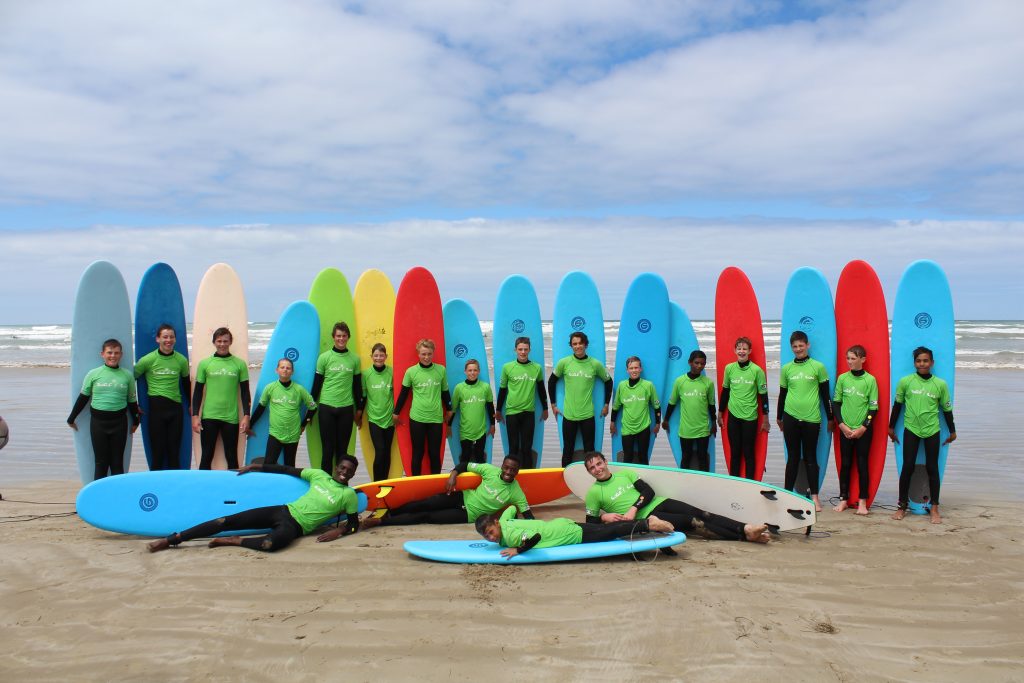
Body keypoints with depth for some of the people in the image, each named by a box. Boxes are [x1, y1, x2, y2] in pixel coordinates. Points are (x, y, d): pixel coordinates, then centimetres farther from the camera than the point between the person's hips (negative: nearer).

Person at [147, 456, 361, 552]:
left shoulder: (348, 495, 1)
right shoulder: (319, 475, 11)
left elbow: (354, 523, 4)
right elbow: (288, 471, 15)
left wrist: (338, 531, -17)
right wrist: (257, 466, 11)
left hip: (294, 526, -4)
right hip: (282, 511, 4)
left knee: (270, 544, -41)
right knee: (227, 521, -10)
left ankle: (231, 541, -16)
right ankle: (171, 540, -7)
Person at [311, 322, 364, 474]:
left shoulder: (354, 359, 5)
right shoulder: (324, 357, 0)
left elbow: (357, 385, 11)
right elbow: (317, 383, 4)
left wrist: (359, 408, 11)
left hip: (346, 408, 1)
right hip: (326, 407, -1)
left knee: (342, 447, 6)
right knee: (328, 447, 2)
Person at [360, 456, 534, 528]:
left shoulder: (516, 493, -12)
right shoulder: (491, 470, -8)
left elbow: (528, 514, -9)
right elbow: (465, 464, -2)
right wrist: (453, 474, -19)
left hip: (468, 515, -2)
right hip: (462, 497, 2)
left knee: (425, 517, -14)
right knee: (423, 505, -17)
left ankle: (380, 521, -11)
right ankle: (387, 513, 3)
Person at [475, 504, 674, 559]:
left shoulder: (509, 534, -28)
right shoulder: (504, 521, -3)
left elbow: (535, 537, -43)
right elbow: (511, 508, 18)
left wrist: (518, 549, -32)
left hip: (572, 533, -8)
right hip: (562, 524, 8)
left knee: (611, 532, 3)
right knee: (608, 529, 18)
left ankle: (647, 524, 14)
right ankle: (646, 523, 28)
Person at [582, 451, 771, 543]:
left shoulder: (626, 473, 13)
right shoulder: (593, 493, 3)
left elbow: (649, 492, 5)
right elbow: (590, 521, 5)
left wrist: (634, 508, -12)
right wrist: (604, 516, -16)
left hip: (658, 503, 5)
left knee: (701, 514, -14)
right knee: (690, 522, -21)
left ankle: (746, 528, -22)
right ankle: (743, 536, -23)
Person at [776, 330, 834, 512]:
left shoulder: (818, 367, -1)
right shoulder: (786, 369, 5)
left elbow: (825, 394, 4)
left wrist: (830, 418, 6)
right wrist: (779, 417, 19)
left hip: (811, 418, -2)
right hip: (791, 417, 2)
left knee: (810, 457, 5)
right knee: (793, 457, 8)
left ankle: (814, 497, 12)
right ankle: (788, 494, 14)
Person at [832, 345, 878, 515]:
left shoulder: (870, 380, -4)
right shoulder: (842, 378, 2)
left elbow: (874, 407, -3)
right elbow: (835, 403, 6)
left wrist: (863, 428, -10)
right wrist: (842, 425, -5)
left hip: (863, 430, -2)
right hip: (845, 429, 2)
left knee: (862, 464, 3)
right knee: (845, 464, 7)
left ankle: (862, 501, 9)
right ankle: (843, 499, 14)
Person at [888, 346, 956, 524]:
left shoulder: (941, 384, -1)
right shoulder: (905, 381, -3)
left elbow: (947, 409, 8)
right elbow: (897, 405, 7)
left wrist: (952, 431, 14)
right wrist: (891, 427, 11)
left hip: (932, 431, 0)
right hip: (911, 429, 0)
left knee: (932, 468, 5)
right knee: (907, 467, 1)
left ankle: (934, 508, 13)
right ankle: (902, 507, 11)